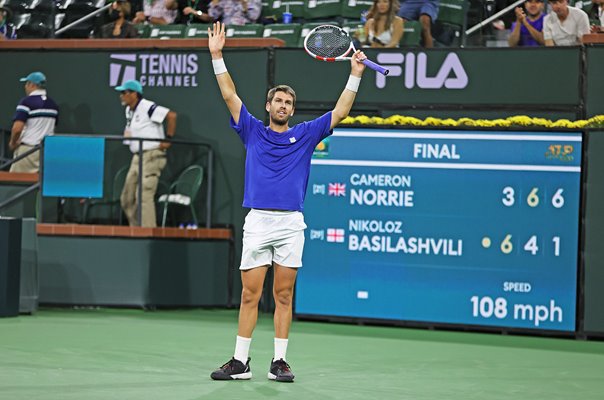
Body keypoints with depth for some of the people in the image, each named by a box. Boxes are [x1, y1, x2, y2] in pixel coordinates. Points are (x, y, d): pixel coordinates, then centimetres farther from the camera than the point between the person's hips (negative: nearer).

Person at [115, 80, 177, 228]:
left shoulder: (148, 107, -15)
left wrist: (168, 139, -20)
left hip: (152, 156, -10)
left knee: (144, 196, -15)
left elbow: (171, 115, -24)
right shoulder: (129, 111, 14)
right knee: (127, 199, 10)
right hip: (137, 157, 10)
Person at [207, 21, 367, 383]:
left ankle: (279, 361, 7)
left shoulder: (305, 135, 11)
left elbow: (339, 112, 8)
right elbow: (230, 95, 7)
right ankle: (240, 361, 2)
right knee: (250, 294, -1)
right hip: (258, 221, 0)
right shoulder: (253, 132, 11)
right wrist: (217, 56, 0)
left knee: (284, 295, 2)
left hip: (291, 224, 0)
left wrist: (355, 75, 1)